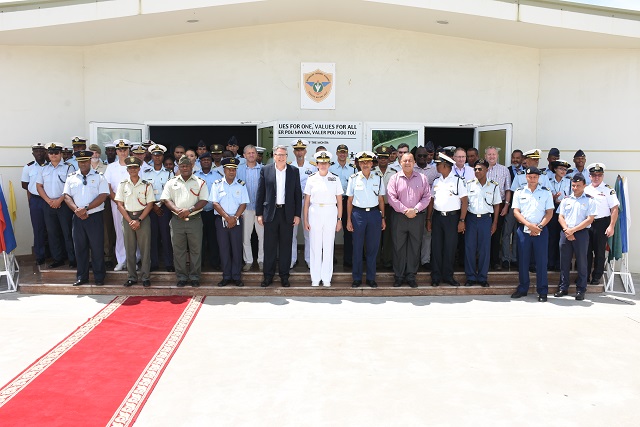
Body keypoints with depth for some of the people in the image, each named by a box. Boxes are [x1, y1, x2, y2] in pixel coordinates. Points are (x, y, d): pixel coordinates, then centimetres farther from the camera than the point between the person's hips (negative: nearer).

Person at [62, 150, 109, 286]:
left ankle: (99, 277, 9)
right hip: (77, 218, 3)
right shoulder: (71, 178, 11)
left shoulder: (99, 177, 1)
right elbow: (67, 196, 6)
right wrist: (76, 210, -11)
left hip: (95, 217, -3)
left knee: (97, 248, 0)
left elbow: (103, 196, -9)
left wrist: (86, 208, -15)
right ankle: (81, 276, 19)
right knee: (80, 247, 9)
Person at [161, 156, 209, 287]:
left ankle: (194, 277, 12)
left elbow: (204, 200, -3)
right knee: (178, 250, 5)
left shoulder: (200, 182, 5)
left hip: (194, 219, -2)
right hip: (177, 220, 2)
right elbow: (166, 199, 4)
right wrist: (177, 210, -12)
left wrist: (189, 210, -15)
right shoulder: (172, 182, 10)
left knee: (195, 249, 2)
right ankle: (181, 277, 15)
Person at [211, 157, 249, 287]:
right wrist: (227, 217, -12)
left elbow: (243, 204, 0)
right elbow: (215, 203, -3)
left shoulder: (241, 185, 5)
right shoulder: (217, 184, 4)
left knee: (237, 248, 0)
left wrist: (235, 218, -11)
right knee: (223, 248, 3)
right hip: (221, 220, 0)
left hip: (236, 220, 0)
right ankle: (226, 276, 11)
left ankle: (236, 276, 8)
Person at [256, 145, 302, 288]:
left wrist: (297, 214, 0)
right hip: (270, 212, 0)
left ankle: (284, 276, 17)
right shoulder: (265, 170, 3)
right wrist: (259, 214, -1)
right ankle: (268, 276, 15)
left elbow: (298, 194, 4)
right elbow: (260, 193, 3)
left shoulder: (294, 171, 4)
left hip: (287, 213, 0)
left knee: (286, 246, 7)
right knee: (269, 246, 5)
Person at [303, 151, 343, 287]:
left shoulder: (335, 179, 4)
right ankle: (315, 278, 12)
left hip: (330, 214, 0)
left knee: (328, 247, 4)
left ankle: (326, 278, 14)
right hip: (315, 213, 0)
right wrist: (305, 220, 0)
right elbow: (306, 201, 5)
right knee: (315, 246, 3)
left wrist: (339, 219, 1)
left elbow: (339, 201, 5)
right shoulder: (311, 179, 5)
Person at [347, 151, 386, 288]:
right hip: (358, 213, -1)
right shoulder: (353, 178, 1)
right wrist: (348, 219, -1)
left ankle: (371, 278, 17)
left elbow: (381, 199, 9)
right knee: (357, 247, 3)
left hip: (374, 213, 1)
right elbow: (349, 200, 3)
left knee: (373, 247, 6)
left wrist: (383, 218, 6)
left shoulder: (378, 178, 5)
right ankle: (357, 278, 14)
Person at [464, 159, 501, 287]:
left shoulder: (493, 186, 2)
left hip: (486, 218, 0)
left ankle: (482, 277, 14)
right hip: (471, 217, 0)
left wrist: (494, 223, 3)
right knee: (469, 248, 2)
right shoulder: (469, 184, 2)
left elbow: (496, 205, 7)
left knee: (485, 249, 3)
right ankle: (470, 277, 12)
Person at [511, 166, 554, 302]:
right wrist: (529, 225, -12)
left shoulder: (546, 192, 5)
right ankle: (522, 288, 16)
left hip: (541, 230, -1)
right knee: (523, 259, 5)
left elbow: (549, 213, 1)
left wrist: (539, 227, -12)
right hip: (523, 229, 1)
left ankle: (542, 291, 6)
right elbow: (516, 212, 1)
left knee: (541, 260, -1)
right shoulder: (519, 192, 7)